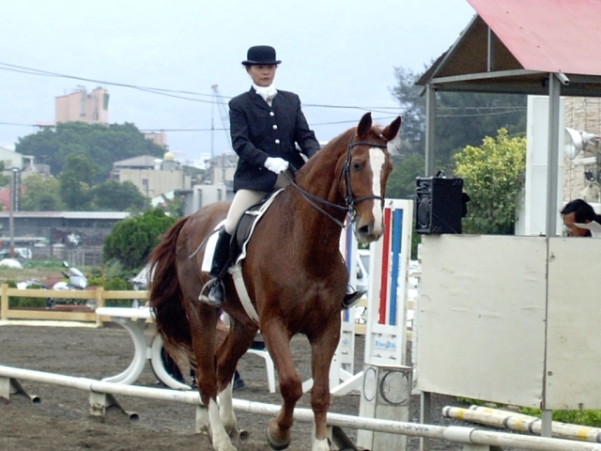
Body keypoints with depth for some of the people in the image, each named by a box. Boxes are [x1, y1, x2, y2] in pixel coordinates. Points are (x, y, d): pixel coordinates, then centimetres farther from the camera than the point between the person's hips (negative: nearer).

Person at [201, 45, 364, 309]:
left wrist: (315, 156, -13)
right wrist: (267, 161, -22)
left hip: (291, 176, 3)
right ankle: (215, 281, -3)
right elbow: (240, 143, -7)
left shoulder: (291, 101, 16)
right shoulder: (239, 105, 5)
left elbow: (305, 136, 9)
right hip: (254, 178, -3)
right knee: (231, 226, -18)